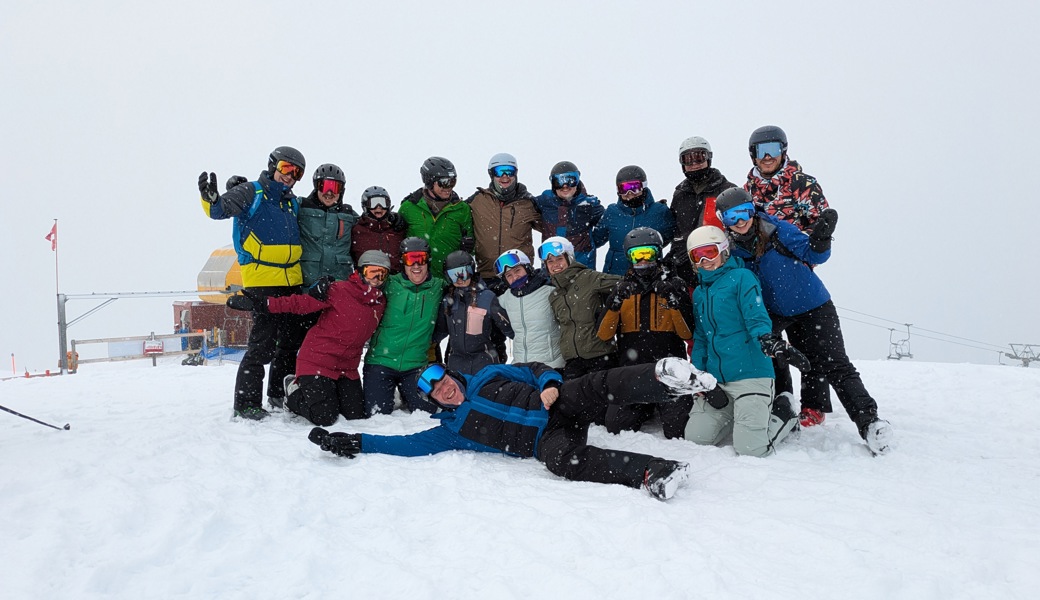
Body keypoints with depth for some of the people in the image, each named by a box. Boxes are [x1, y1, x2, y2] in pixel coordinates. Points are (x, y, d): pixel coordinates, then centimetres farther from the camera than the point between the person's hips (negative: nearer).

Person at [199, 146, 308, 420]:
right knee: (263, 343, -10)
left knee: (293, 339, 14)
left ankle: (279, 394, 30)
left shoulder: (294, 203, 19)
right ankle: (246, 403, 1)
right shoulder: (252, 192, -1)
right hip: (262, 281, -7)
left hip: (292, 282, 7)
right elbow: (222, 208, -17)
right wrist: (211, 199, -37)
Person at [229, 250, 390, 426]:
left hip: (347, 368, 6)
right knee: (324, 418, -10)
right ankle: (294, 392, 19)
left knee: (357, 415, 5)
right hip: (318, 362, -6)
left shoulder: (381, 303, 3)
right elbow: (301, 303, -17)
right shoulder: (339, 290, -16)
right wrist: (262, 304, -23)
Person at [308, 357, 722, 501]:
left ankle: (666, 379, -38)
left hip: (560, 404, 1)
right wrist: (354, 442, 5)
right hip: (544, 441, -1)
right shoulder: (452, 430, 14)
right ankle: (653, 472, -44)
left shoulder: (488, 377, 15)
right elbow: (411, 444, 9)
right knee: (561, 459, -36)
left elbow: (535, 370, 15)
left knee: (597, 385, -31)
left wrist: (551, 384, -8)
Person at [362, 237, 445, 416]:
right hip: (381, 361, -1)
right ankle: (388, 394, 31)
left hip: (416, 364, 2)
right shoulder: (390, 284, -3)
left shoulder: (438, 287, 3)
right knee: (377, 413, -3)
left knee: (427, 412, 1)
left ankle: (406, 398, 32)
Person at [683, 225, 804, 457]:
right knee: (695, 437, 0)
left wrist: (767, 339, -34)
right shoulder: (698, 293, 19)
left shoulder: (741, 277, -1)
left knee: (750, 449, -13)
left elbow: (757, 317, -12)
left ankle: (783, 415, 17)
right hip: (715, 379, 7)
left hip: (750, 374, -7)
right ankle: (738, 414, 23)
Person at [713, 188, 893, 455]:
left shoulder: (775, 229, -14)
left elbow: (812, 255, -11)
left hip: (812, 306, -3)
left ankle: (868, 421, -10)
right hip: (774, 314, 3)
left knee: (834, 366, -9)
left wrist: (820, 240, -32)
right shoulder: (729, 251, -6)